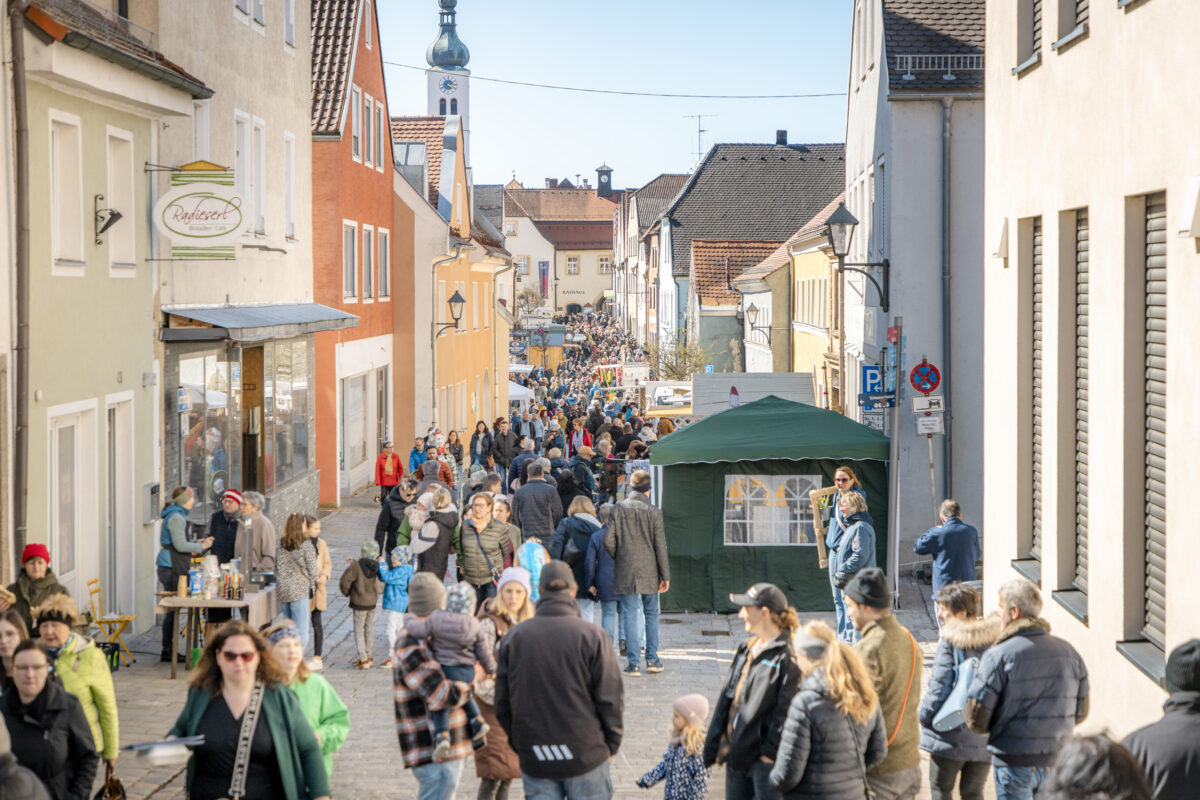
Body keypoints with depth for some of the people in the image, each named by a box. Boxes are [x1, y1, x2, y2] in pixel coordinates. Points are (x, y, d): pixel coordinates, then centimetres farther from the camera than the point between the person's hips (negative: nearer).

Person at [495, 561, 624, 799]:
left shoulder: (514, 637, 1)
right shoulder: (591, 636, -9)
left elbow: (502, 704, 5)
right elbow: (610, 698, -8)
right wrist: (612, 744, 6)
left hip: (534, 760, 2)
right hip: (586, 755, -2)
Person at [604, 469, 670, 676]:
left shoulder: (619, 509, -4)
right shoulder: (654, 512, -6)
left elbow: (609, 541, -5)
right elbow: (660, 546, -4)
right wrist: (665, 576, 3)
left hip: (625, 572, 0)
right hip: (649, 573, 0)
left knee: (630, 615, 2)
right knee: (651, 613, 14)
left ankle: (634, 663, 0)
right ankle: (652, 659, 15)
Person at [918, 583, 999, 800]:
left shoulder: (950, 641, -14)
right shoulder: (994, 640, 2)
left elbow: (939, 686, -16)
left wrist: (924, 715, 0)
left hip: (951, 736, -5)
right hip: (985, 736, 5)